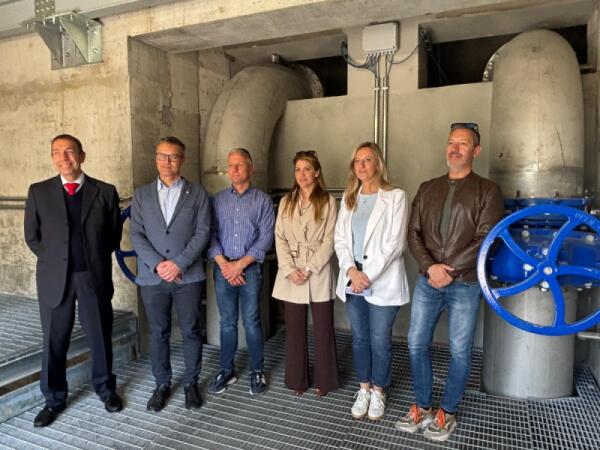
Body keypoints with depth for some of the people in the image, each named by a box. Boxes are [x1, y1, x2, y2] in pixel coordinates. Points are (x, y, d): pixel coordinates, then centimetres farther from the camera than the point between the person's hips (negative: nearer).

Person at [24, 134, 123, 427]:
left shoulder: (105, 192, 0)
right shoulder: (39, 192, 2)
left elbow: (114, 236, 7)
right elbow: (32, 236, 9)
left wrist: (94, 259, 3)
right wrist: (53, 261, 5)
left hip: (94, 277, 0)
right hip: (54, 278, 1)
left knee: (101, 337, 11)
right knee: (53, 341, 11)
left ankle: (105, 389, 32)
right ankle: (54, 399, 29)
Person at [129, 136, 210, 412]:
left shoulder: (197, 193, 3)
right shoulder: (142, 194, 9)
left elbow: (203, 232, -5)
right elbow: (136, 235, 2)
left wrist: (179, 263, -14)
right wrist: (158, 264, -12)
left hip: (188, 276, -1)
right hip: (152, 276, 2)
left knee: (191, 332, 7)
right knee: (158, 333, 11)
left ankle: (191, 383, 25)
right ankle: (162, 384, 28)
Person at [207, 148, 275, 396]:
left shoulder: (263, 200, 0)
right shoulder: (217, 199, 8)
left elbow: (266, 238, -6)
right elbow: (210, 234, 3)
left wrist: (240, 264, -12)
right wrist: (224, 264, -10)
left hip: (250, 267, -2)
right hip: (223, 268, 2)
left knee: (251, 321, 3)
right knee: (227, 322, 10)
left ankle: (257, 371, 20)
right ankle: (226, 370, 25)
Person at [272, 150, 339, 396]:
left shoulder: (327, 201, -1)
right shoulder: (286, 202, 9)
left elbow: (329, 240, -6)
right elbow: (280, 238, 2)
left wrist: (309, 268, -13)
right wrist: (290, 270, -10)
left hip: (319, 274, -2)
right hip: (291, 275, 3)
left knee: (323, 329, 6)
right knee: (294, 330, 10)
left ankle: (324, 380, 23)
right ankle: (298, 379, 25)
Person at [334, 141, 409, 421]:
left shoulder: (395, 197, -5)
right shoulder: (348, 198, 10)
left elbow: (395, 243, -11)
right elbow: (340, 239, 6)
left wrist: (368, 276, -15)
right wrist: (351, 270, -10)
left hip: (382, 282, -4)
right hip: (352, 280, 4)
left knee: (380, 340, 6)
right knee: (359, 338, 14)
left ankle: (378, 390, 27)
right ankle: (364, 388, 32)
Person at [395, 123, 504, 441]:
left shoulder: (487, 191, 0)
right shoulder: (427, 189, 10)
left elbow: (484, 240, -10)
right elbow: (414, 233, 4)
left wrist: (449, 271, -15)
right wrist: (430, 267, -12)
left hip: (465, 284, -3)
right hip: (427, 281, 4)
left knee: (460, 351, 7)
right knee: (416, 344, 8)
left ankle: (447, 412, 25)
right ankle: (422, 408, 25)